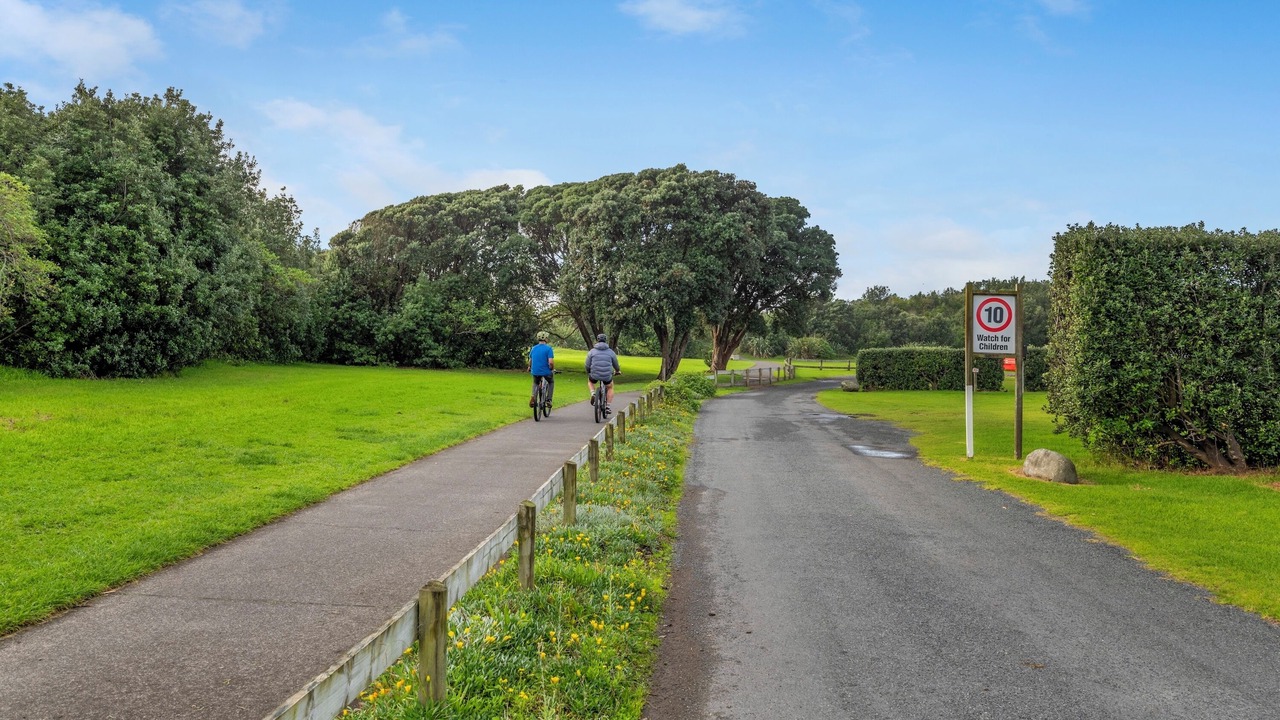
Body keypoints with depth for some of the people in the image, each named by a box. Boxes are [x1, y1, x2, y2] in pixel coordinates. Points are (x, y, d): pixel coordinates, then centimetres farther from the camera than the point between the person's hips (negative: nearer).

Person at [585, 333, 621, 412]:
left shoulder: (592, 351, 4)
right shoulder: (611, 352, 6)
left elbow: (587, 366, 7)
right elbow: (616, 364, 19)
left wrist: (588, 373, 30)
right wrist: (617, 371, 42)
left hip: (595, 375, 0)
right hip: (607, 376, 0)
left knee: (590, 381, 35)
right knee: (610, 388, 31)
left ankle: (593, 394, 7)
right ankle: (607, 407, 22)